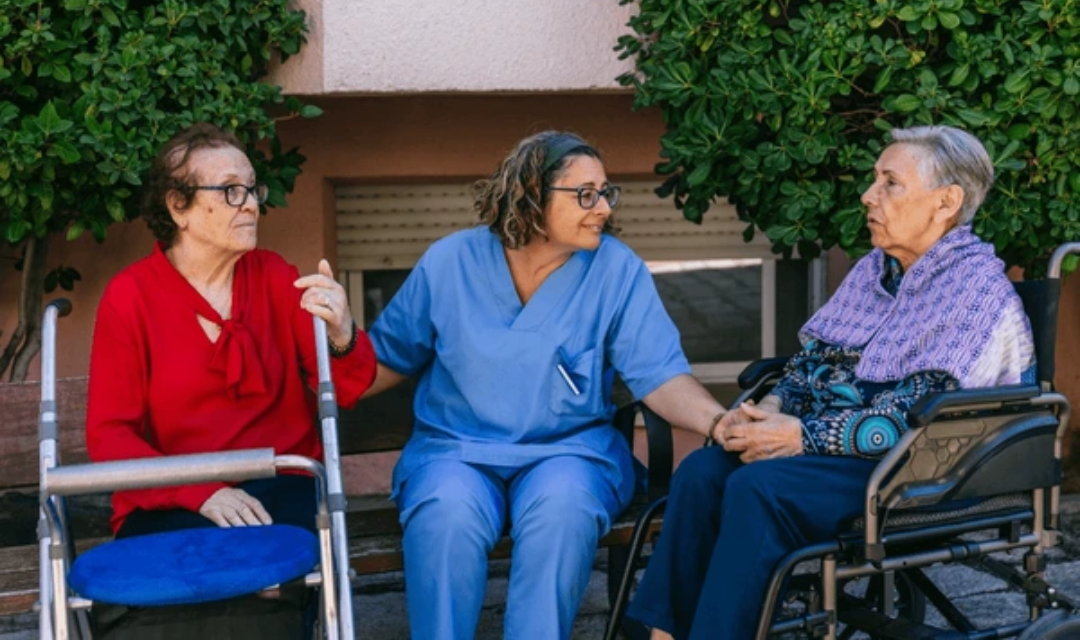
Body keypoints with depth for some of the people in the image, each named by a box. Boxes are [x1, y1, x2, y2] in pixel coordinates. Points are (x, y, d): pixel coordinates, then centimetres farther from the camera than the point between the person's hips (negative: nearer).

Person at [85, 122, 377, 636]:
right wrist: (202, 494, -19)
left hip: (281, 486, 2)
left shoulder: (274, 276, 6)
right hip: (174, 505, -2)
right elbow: (109, 435, -3)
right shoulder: (130, 296, -1)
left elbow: (347, 392, 2)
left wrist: (342, 338, -22)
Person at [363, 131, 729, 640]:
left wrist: (718, 421, -27)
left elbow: (660, 375, -7)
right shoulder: (448, 262, 0)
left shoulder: (617, 269, -3)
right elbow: (388, 362, 10)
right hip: (455, 449, 1)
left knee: (561, 509, -35)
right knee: (446, 516, -33)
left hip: (572, 448, 0)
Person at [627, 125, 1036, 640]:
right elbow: (811, 358, 15)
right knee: (702, 470, -19)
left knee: (758, 487, -31)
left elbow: (917, 413, -19)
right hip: (831, 440, 7)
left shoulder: (978, 289, -10)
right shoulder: (874, 270, 14)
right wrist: (771, 408, -7)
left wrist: (803, 435, -20)